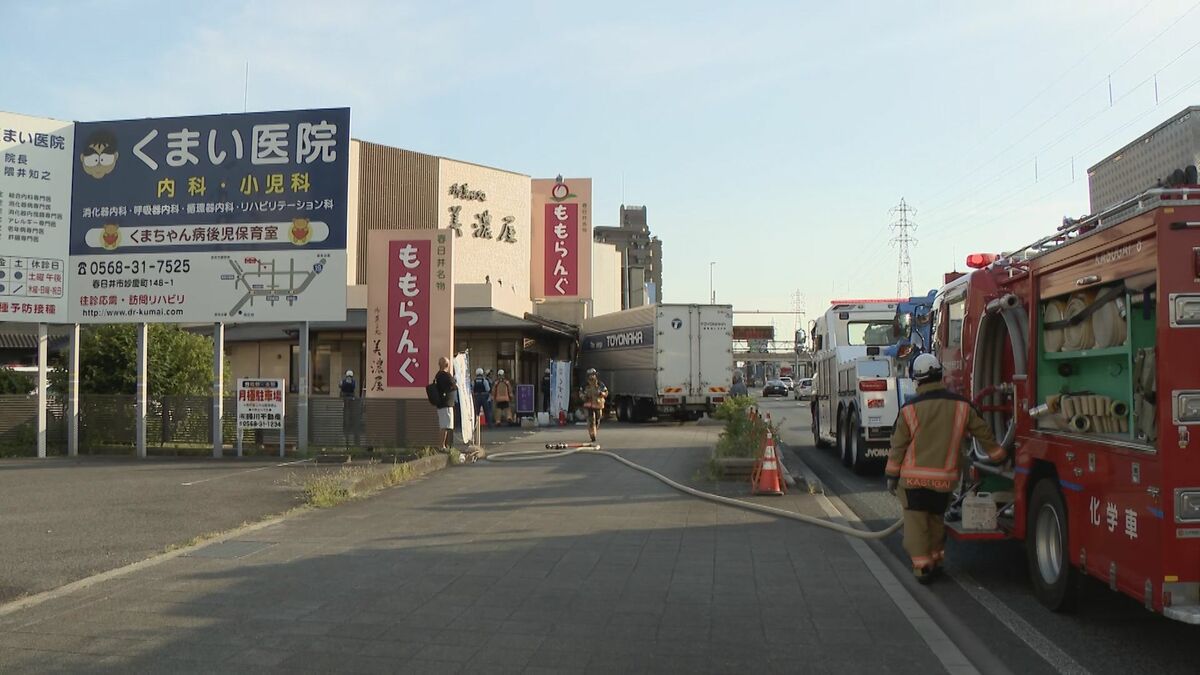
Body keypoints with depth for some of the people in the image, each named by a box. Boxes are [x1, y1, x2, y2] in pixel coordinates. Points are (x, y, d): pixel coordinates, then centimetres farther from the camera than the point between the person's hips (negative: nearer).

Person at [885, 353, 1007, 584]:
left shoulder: (910, 408, -7)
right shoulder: (961, 405, -1)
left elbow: (898, 446, -4)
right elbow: (984, 433, 10)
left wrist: (891, 475, 5)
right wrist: (998, 455, 27)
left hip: (913, 478, -3)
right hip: (944, 478, 3)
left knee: (916, 522, 5)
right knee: (937, 520, 20)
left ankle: (922, 567, 2)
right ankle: (936, 561, 28)